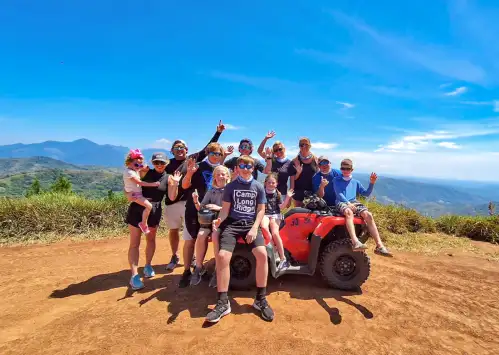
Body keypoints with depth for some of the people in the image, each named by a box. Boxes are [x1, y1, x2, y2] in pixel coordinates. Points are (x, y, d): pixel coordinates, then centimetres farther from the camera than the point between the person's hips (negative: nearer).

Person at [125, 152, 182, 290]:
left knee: (151, 239, 17)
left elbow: (172, 197, -7)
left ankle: (148, 266, 35)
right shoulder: (145, 172, 1)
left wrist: (175, 183, -20)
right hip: (137, 209, -1)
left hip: (154, 211, 1)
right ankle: (134, 275, -1)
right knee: (134, 243, -3)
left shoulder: (168, 178, 1)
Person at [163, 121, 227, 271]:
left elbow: (207, 148, -1)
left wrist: (218, 132, -5)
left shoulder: (193, 158, 3)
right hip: (171, 202, 2)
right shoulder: (169, 164, 8)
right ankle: (174, 257, 30)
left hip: (189, 200, -2)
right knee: (173, 230, 13)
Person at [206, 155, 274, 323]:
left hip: (251, 224, 0)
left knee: (262, 254, -26)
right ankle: (223, 303, -10)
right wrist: (219, 220, -20)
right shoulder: (230, 186, 7)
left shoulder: (259, 187, 8)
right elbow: (225, 209, 3)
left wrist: (254, 228, -10)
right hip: (232, 224, 0)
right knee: (222, 256, -24)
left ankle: (261, 299, -7)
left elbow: (261, 210, 5)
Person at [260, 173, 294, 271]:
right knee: (264, 227, -34)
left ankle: (283, 258, -16)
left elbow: (281, 207, 3)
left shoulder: (277, 194, 9)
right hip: (264, 214, 0)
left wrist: (287, 197, -7)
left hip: (275, 215, 0)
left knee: (275, 233, -23)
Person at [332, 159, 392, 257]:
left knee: (368, 215, -24)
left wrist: (372, 183, 4)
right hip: (341, 203, -4)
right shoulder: (337, 180, 13)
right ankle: (355, 242, -55)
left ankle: (379, 246, -27)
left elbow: (366, 194, 20)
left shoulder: (355, 182, 25)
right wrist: (348, 203, -17)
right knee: (349, 212, -39)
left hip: (354, 203, 4)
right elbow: (339, 193, -2)